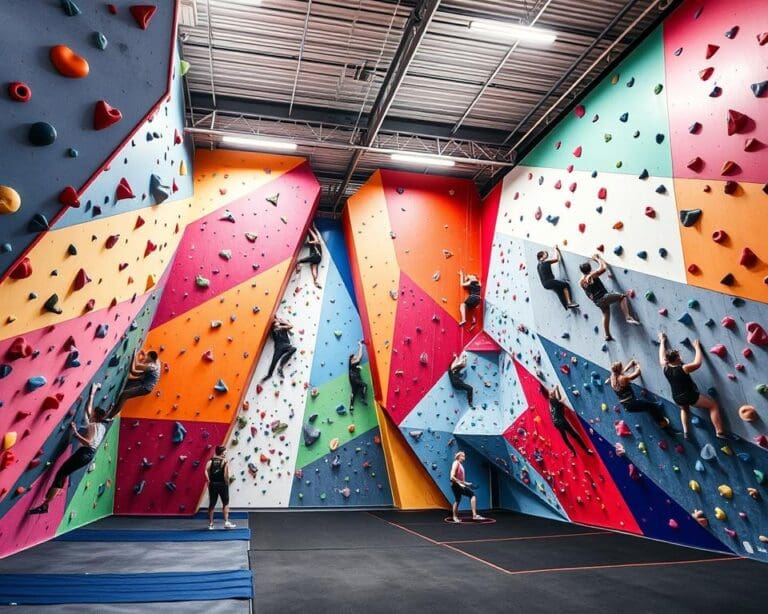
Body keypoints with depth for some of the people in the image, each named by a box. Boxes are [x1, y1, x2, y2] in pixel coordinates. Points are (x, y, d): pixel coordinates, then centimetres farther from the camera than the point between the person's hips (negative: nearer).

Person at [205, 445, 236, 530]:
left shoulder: (211, 460, 2)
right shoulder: (225, 461, -7)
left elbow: (206, 471, -13)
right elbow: (226, 475, -16)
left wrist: (209, 481, -5)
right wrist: (227, 483, -4)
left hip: (213, 484, 3)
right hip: (222, 484, -3)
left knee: (211, 504, 12)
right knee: (226, 503, 9)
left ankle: (210, 524, 17)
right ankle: (226, 522, 5)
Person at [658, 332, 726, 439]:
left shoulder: (665, 368, -9)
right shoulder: (683, 369, -25)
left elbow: (662, 357, 7)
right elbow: (698, 362, -15)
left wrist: (662, 341, 18)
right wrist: (697, 347, -4)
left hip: (677, 398, 7)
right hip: (690, 396, -6)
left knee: (684, 409, 39)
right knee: (713, 405, 10)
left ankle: (685, 432, 29)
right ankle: (720, 433, 7)